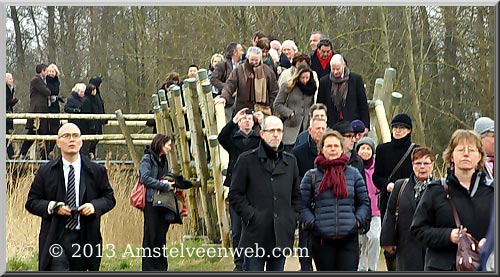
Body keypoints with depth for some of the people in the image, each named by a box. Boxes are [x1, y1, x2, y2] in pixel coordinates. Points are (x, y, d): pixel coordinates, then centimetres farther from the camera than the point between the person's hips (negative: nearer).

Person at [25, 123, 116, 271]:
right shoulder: (45, 171, 3)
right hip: (55, 239, -2)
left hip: (84, 239, 2)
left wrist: (95, 205, -10)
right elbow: (31, 202, 5)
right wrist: (51, 207, -14)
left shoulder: (96, 171, 6)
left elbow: (109, 198, 11)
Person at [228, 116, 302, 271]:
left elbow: (296, 195, 20)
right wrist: (250, 216, -10)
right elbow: (235, 195, -1)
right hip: (255, 235, -4)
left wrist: (293, 217, 6)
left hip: (282, 236, 4)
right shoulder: (247, 160, -1)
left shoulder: (290, 161, 13)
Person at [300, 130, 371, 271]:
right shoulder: (311, 176, 5)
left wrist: (358, 220, 0)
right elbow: (303, 205, 6)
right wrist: (311, 223, -8)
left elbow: (365, 202, 15)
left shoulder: (353, 174, 9)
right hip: (322, 239, 0)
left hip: (349, 239, 0)